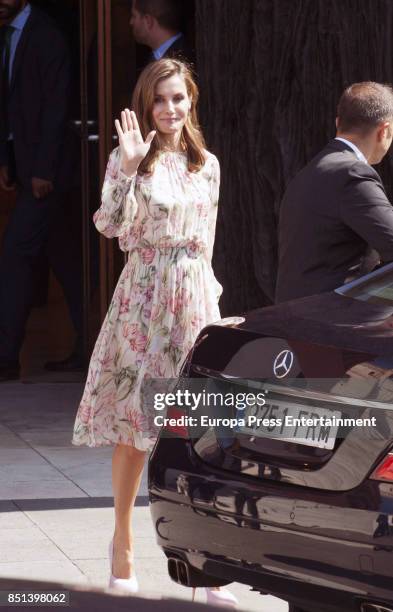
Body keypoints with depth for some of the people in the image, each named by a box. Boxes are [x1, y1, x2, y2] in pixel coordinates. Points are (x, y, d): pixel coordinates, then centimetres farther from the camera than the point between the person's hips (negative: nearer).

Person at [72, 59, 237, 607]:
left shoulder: (207, 166, 11)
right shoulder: (132, 159, -2)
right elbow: (110, 225, -16)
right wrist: (127, 166, -25)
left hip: (196, 297, 3)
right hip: (143, 298, -3)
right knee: (134, 422, 2)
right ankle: (122, 539, 19)